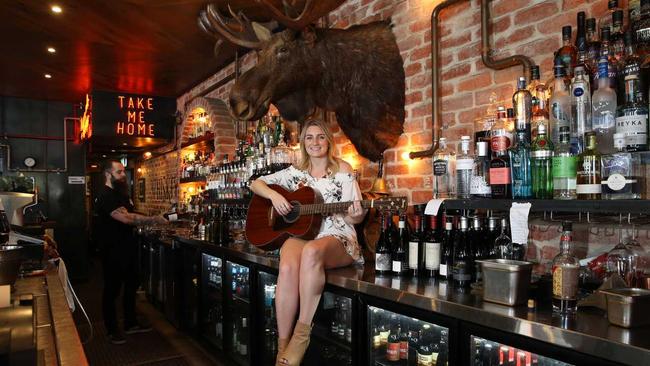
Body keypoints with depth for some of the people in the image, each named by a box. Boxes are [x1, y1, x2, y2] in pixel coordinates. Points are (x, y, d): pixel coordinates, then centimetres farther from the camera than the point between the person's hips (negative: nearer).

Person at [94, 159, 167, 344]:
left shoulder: (121, 193, 12)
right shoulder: (105, 196, -20)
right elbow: (126, 218, -31)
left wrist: (149, 222, 8)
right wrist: (153, 219, -31)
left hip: (128, 248, 9)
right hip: (113, 251, -9)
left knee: (131, 286, 16)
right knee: (112, 289, 5)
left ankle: (131, 323, 29)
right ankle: (112, 330, 19)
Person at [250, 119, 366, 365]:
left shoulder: (342, 170, 6)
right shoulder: (296, 172, 14)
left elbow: (352, 217, 3)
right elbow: (256, 183, 17)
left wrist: (355, 215, -22)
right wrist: (273, 195, -4)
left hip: (336, 237, -2)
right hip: (299, 232, 2)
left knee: (311, 251, -39)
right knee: (288, 268, -33)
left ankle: (302, 335, -28)